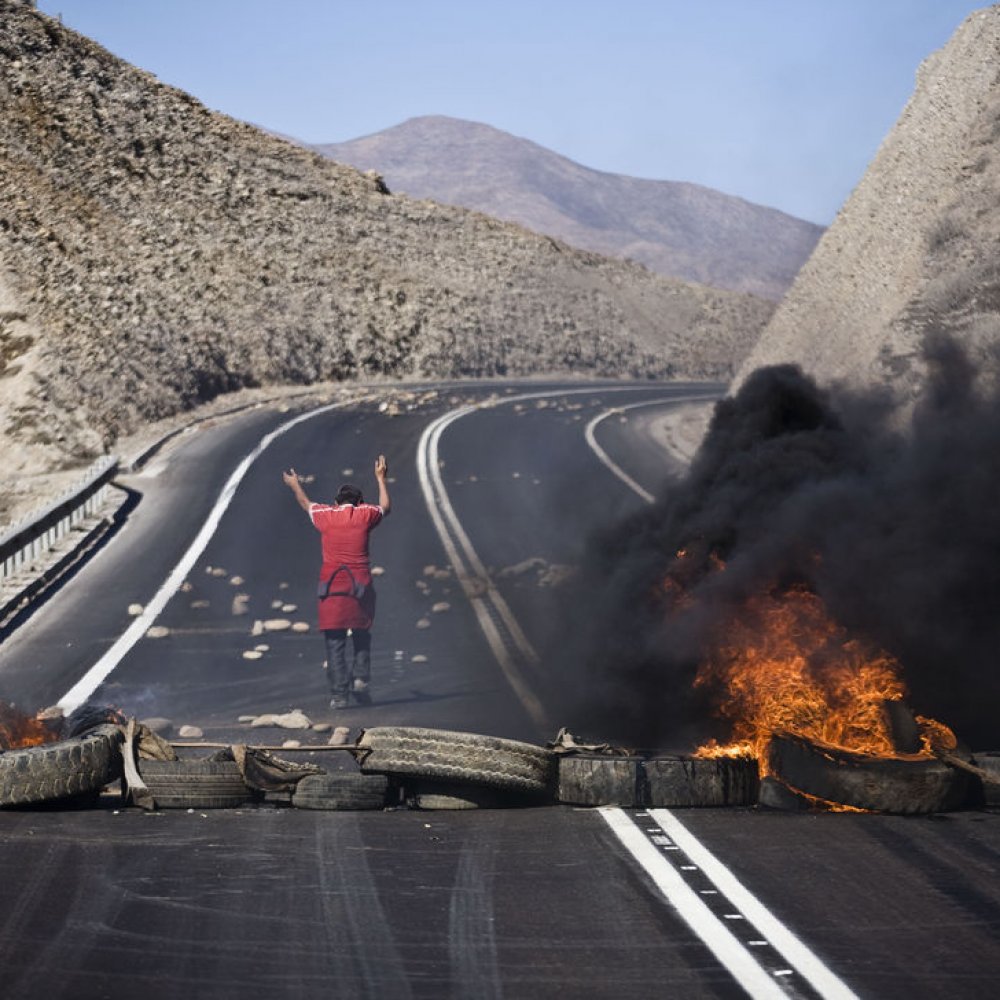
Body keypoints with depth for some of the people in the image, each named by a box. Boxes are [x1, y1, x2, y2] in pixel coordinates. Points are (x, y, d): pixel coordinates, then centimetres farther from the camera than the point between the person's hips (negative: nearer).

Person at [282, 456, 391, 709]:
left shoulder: (326, 516, 8)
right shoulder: (365, 514, 5)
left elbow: (306, 504, 31)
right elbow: (385, 506, 27)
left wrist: (295, 486, 50)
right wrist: (381, 478, 41)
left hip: (331, 585, 0)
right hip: (360, 584, 0)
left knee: (335, 642, 1)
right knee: (362, 636, 15)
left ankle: (338, 693, -3)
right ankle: (360, 678, -3)